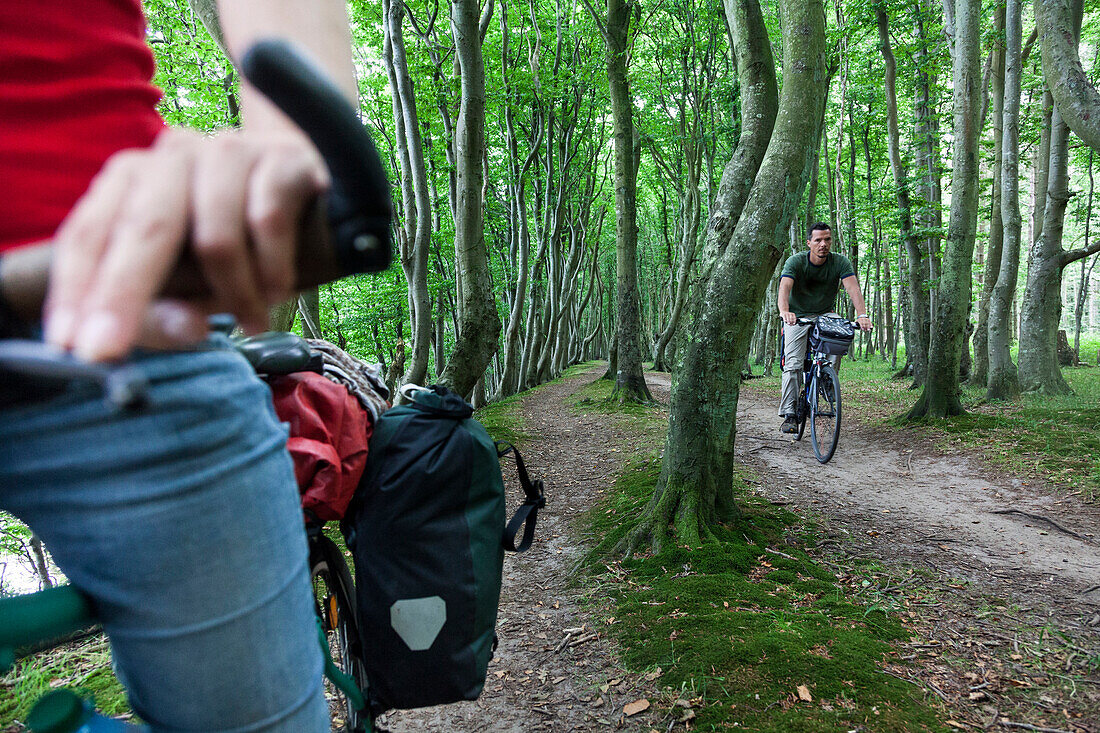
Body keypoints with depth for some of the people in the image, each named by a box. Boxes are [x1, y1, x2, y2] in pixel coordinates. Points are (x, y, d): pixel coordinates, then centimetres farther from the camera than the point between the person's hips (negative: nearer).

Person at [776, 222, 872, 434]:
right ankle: (789, 415, -13)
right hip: (797, 316, -2)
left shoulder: (840, 262, -9)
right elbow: (784, 287, -32)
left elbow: (853, 287, -23)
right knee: (793, 363, -16)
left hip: (825, 315, 2)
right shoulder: (795, 261, -16)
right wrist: (784, 311, -53)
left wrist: (862, 315, -41)